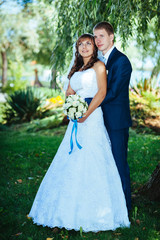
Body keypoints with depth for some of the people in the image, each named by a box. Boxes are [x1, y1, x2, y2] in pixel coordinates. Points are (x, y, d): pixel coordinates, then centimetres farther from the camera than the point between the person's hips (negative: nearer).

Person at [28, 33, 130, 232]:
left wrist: (86, 114, -17)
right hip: (76, 119, 7)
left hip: (92, 117, -7)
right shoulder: (76, 70, 21)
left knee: (90, 161, -8)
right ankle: (72, 210, 16)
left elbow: (102, 92, -10)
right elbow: (69, 93, 17)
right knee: (72, 161, 6)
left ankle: (93, 213, 1)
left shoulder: (98, 65, 1)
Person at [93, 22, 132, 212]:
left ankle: (124, 206, 13)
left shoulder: (121, 60, -12)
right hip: (104, 120, 9)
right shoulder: (101, 61, 15)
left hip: (116, 121, -8)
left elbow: (112, 92, -19)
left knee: (119, 163, 0)